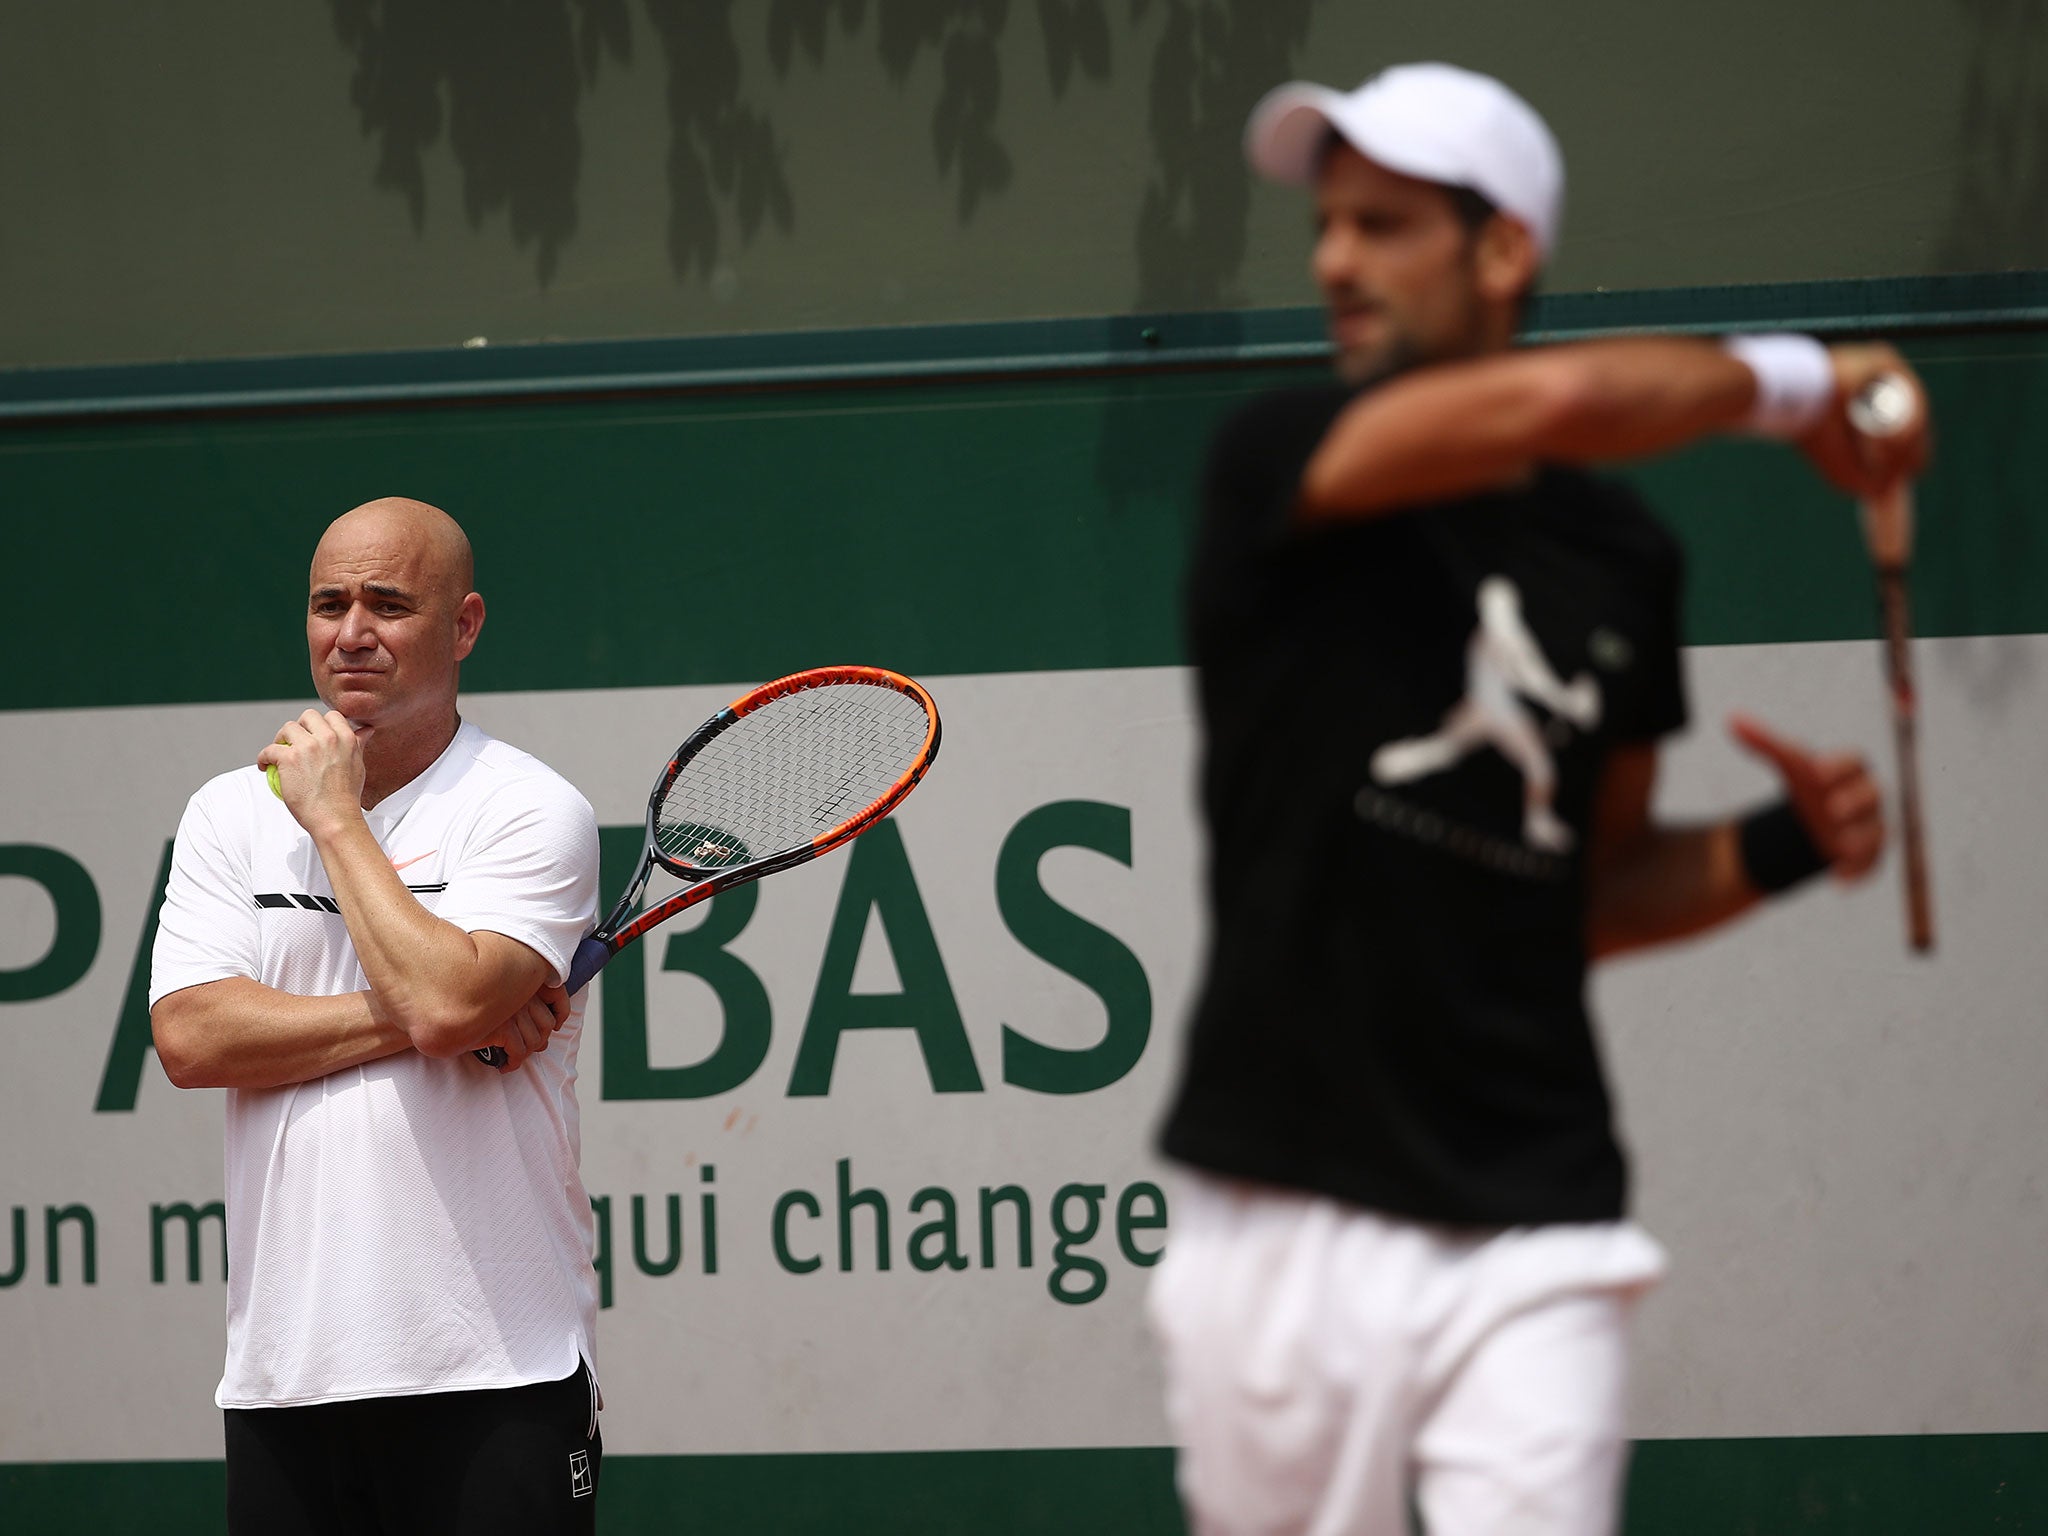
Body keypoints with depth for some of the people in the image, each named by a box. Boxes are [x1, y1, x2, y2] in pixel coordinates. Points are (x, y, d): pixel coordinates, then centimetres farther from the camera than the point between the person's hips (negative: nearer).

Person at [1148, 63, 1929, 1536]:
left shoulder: (1618, 555, 10)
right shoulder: (1272, 465, -3)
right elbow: (1546, 403, -23)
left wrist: (1781, 843, 4)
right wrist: (1788, 380, -8)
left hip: (1532, 1242, 2)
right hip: (1293, 1228, -2)